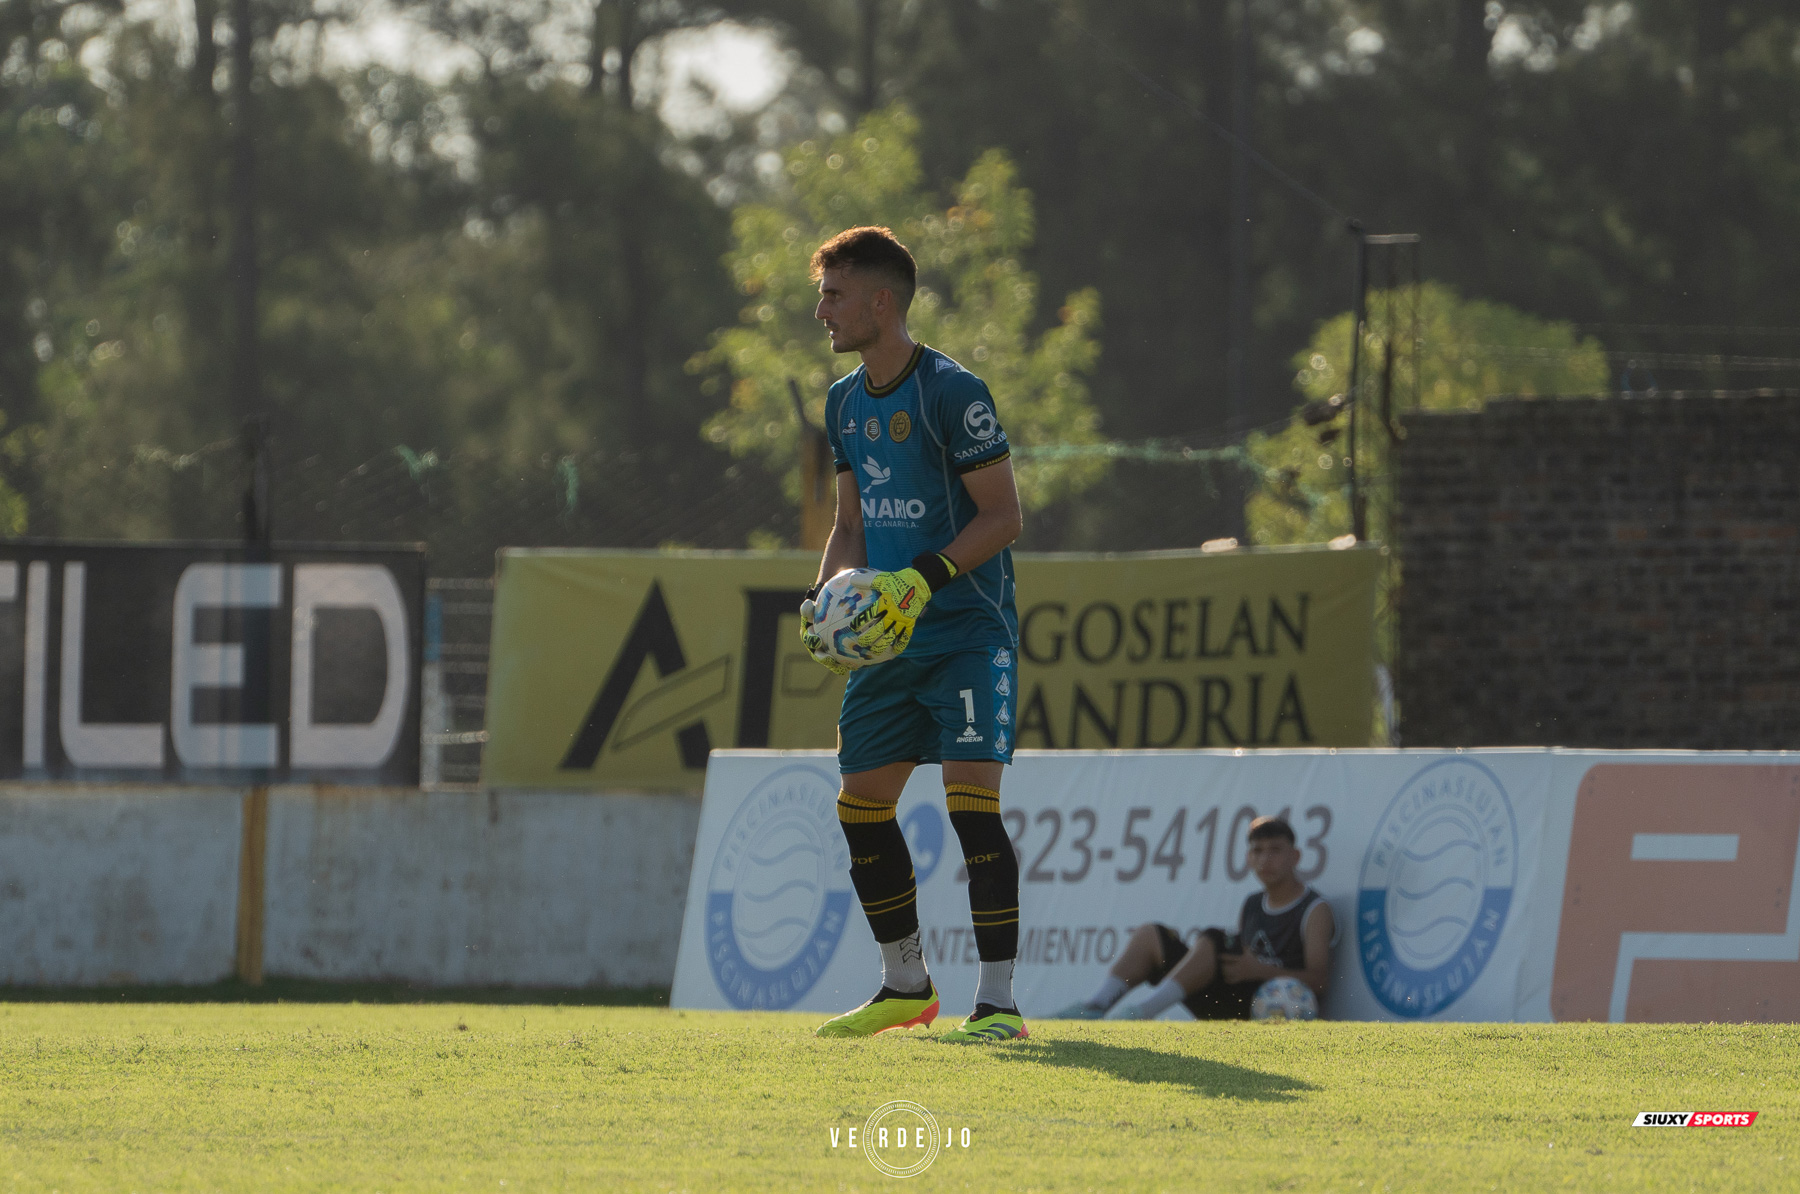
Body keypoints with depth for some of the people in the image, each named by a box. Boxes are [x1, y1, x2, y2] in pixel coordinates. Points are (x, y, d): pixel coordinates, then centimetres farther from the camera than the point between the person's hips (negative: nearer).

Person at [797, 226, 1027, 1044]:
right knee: (861, 804, 8)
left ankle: (998, 1000, -16)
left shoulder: (953, 394, -13)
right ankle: (906, 986, 23)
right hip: (889, 637, 8)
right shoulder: (846, 404, 12)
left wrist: (922, 578, -24)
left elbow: (1002, 516, -14)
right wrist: (825, 597, 2)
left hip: (968, 630, -8)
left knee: (971, 800, -16)